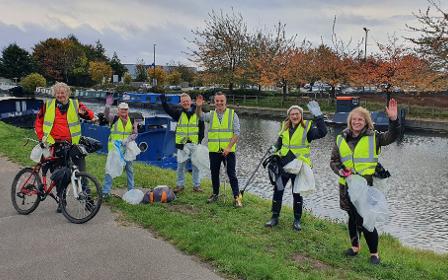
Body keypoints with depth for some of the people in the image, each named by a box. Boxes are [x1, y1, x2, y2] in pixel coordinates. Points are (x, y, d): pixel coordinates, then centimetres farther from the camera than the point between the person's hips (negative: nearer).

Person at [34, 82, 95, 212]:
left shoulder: (75, 104, 4)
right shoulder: (48, 105, 5)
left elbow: (91, 115, -3)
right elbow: (38, 122, 14)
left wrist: (85, 112, -26)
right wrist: (41, 137, 3)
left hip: (74, 143, -1)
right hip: (55, 144, 1)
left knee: (81, 171, -5)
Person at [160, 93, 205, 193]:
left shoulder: (198, 113, 4)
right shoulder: (179, 113, 7)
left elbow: (202, 128, 7)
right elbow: (168, 110, -7)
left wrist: (200, 138, -3)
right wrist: (164, 103, -25)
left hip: (194, 144, -1)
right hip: (181, 144, 1)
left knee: (196, 166, 6)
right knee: (180, 166, 7)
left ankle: (196, 185, 17)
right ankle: (180, 185, 19)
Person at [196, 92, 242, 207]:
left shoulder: (232, 114, -1)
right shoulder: (211, 114, 7)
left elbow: (236, 133, -6)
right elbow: (201, 116, -13)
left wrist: (229, 147, -14)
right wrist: (199, 107, -33)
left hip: (228, 150, -3)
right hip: (214, 150, 3)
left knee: (232, 174, -2)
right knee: (214, 173, 14)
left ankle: (237, 197, 4)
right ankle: (215, 194, 29)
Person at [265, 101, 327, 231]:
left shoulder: (307, 126, -9)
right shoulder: (285, 126, 6)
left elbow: (322, 132, -26)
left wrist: (318, 116, -33)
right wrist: (275, 147, 4)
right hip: (283, 165, 4)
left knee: (297, 193, 7)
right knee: (278, 190, 8)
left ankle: (297, 220, 23)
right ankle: (275, 217, 22)